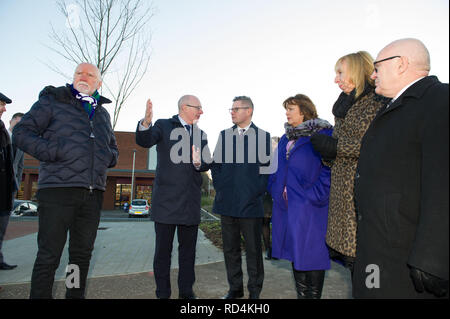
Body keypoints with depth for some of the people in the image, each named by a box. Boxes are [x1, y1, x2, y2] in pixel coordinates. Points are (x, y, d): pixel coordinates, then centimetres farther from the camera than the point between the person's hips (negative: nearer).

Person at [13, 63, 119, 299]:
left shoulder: (102, 113, 21)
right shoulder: (53, 101, 6)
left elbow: (112, 147, 31)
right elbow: (21, 132, 0)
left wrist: (109, 158, 9)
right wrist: (53, 153, -13)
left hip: (93, 192, 5)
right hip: (58, 189, -5)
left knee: (82, 253, 13)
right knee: (49, 255, -1)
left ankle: (76, 295, 26)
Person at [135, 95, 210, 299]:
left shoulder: (200, 134, 16)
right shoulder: (164, 126, 4)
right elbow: (144, 141, -14)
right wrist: (146, 122, -35)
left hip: (191, 200, 4)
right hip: (166, 198, -4)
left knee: (188, 248, 11)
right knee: (163, 248, 5)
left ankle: (186, 290, 24)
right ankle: (163, 293, 19)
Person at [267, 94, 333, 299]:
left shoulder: (323, 134, -7)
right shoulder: (285, 139, 15)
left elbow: (329, 168, -13)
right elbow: (276, 170, 21)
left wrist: (314, 196, -17)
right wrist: (276, 191, 9)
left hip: (309, 209, -7)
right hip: (286, 207, 7)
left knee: (311, 255, 2)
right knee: (295, 254, 15)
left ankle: (314, 295, 19)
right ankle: (301, 294, 30)